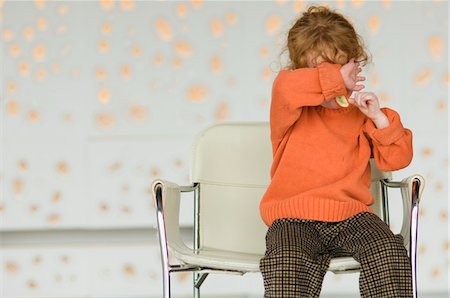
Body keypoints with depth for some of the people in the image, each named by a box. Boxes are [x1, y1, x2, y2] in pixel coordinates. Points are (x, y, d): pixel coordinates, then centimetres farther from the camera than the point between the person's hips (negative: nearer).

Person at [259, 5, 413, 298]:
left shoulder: (359, 110, 15)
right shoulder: (293, 108, 2)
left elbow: (397, 159, 12)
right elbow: (288, 87, -25)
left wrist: (380, 118, -3)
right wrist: (337, 79, -17)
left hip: (351, 213, 3)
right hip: (294, 217, -3)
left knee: (390, 252, -25)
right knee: (287, 264, -34)